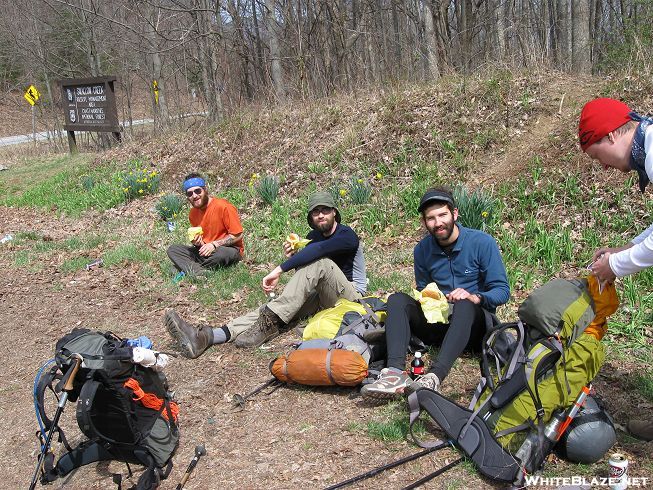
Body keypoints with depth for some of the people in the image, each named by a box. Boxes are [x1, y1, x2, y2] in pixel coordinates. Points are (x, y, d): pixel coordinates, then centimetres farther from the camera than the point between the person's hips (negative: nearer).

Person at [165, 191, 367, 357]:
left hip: (351, 295, -6)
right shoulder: (313, 236, 12)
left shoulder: (347, 236, -12)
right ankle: (205, 337, -38)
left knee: (319, 262, -34)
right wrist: (292, 258, -10)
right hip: (320, 296, 6)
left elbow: (317, 250, -32)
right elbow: (306, 272, 12)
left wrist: (280, 269, -38)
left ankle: (270, 323, -38)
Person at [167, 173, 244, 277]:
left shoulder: (223, 207, -16)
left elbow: (238, 235, -13)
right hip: (204, 251, 6)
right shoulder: (193, 213, 4)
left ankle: (191, 270, -16)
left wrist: (214, 244, -18)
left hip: (229, 249, -6)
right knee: (172, 249, -9)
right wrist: (197, 242, -8)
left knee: (221, 253, -41)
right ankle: (201, 273, -31)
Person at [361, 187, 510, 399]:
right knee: (397, 300, -19)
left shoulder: (482, 242, -7)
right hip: (438, 322, 4)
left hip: (473, 323, -4)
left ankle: (434, 376, -54)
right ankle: (395, 371, -42)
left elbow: (502, 290, -8)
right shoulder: (422, 250, 4)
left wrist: (475, 297, -27)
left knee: (465, 305, -37)